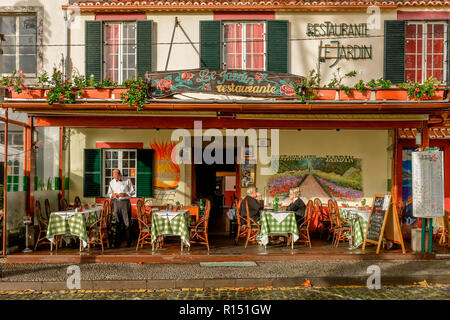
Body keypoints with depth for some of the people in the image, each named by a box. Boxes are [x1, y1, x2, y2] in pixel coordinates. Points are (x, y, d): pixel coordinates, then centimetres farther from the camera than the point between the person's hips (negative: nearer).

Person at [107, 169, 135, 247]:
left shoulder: (127, 181, 1)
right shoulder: (112, 182, 10)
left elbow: (132, 191, 3)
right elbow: (109, 193, 15)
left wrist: (125, 194, -13)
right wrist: (113, 195, -8)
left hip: (125, 202, -2)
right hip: (116, 203, 3)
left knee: (127, 223, -3)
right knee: (118, 223, 4)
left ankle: (128, 242, 5)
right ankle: (118, 243, 10)